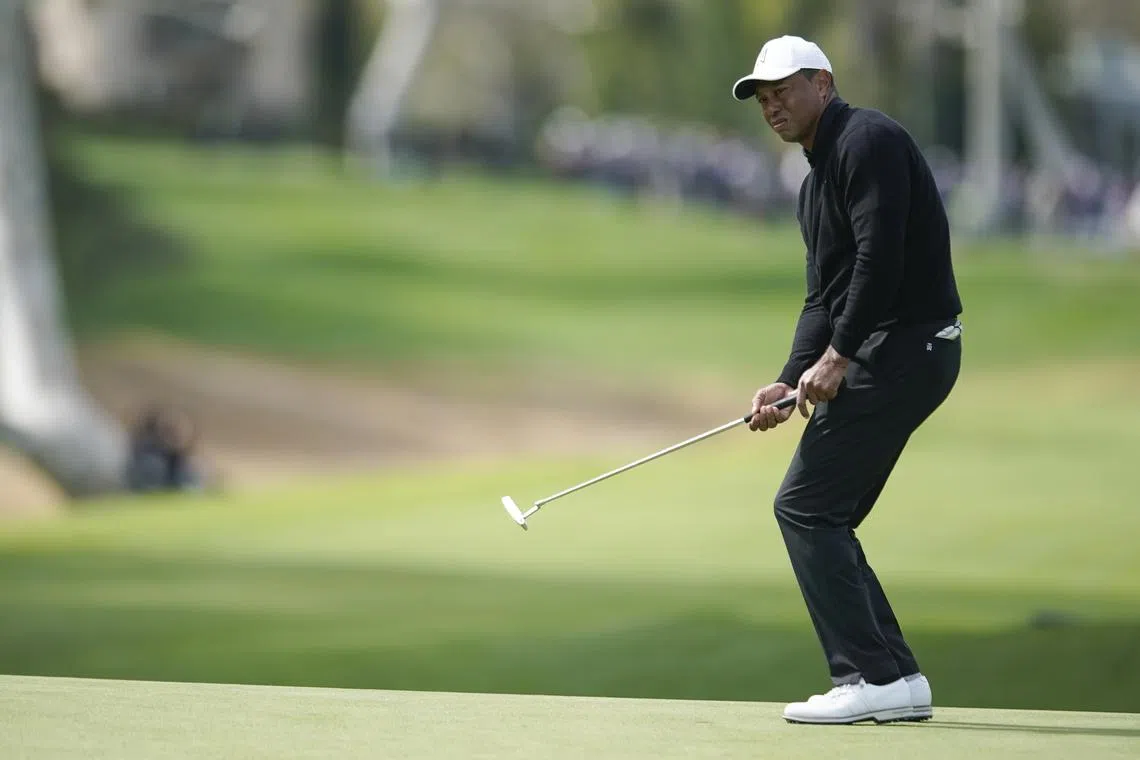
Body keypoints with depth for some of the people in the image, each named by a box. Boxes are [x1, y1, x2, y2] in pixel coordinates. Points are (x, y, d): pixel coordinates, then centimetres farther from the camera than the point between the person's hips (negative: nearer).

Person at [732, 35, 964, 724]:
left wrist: (836, 356, -19)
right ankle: (898, 678, 9)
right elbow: (824, 297, 19)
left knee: (806, 506, -10)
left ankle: (871, 676, -11)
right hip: (898, 354, 10)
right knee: (824, 518, 10)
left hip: (903, 347, -10)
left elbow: (880, 257, -20)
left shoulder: (866, 140, -10)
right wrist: (790, 383, 5)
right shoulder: (817, 180, 21)